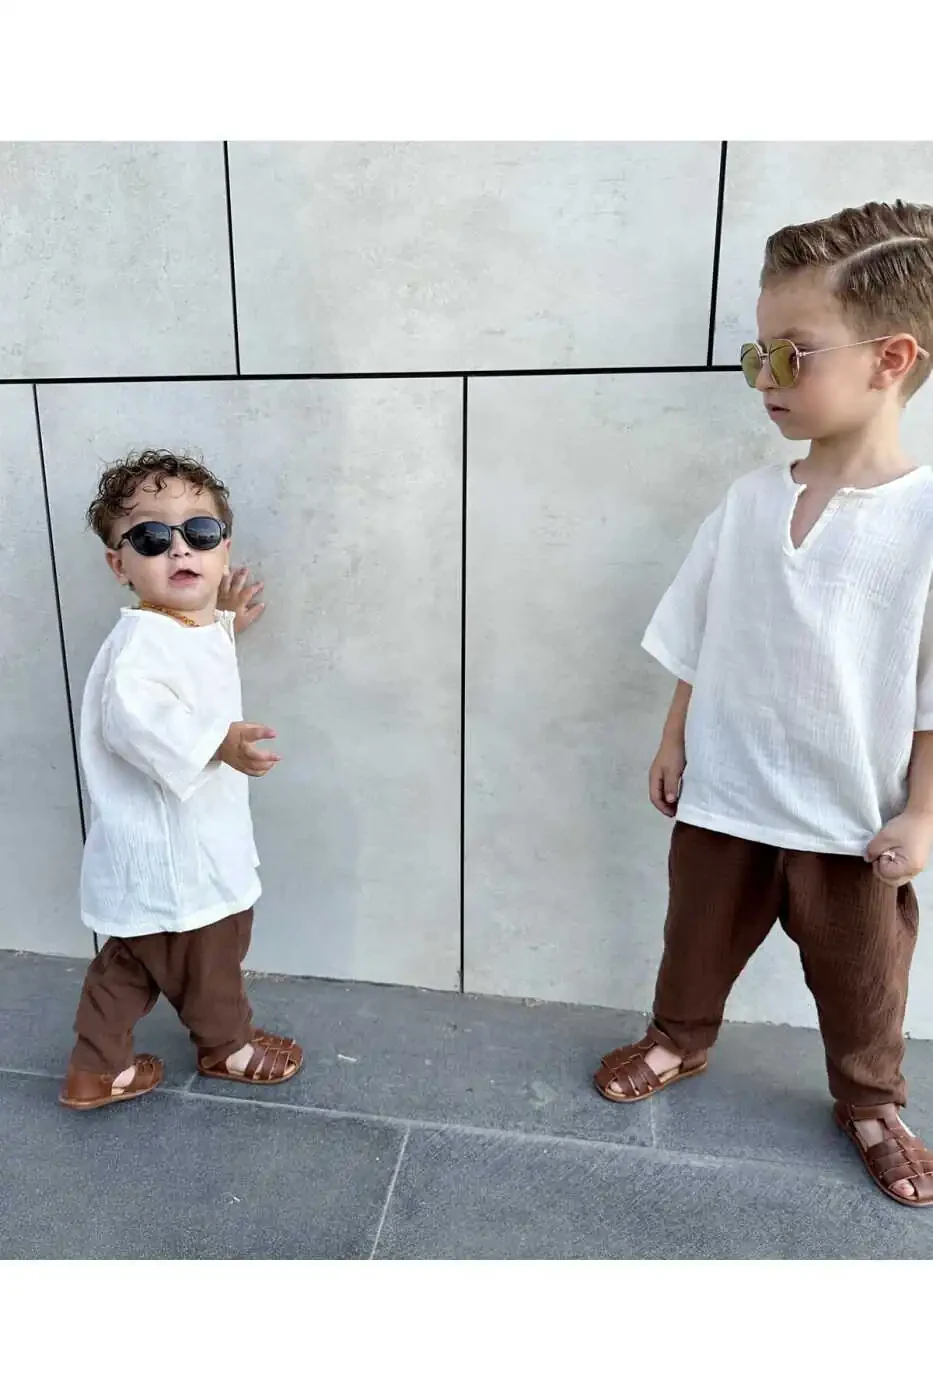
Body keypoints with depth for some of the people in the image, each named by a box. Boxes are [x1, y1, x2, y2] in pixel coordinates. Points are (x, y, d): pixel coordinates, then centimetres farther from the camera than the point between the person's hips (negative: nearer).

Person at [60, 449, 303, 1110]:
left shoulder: (195, 630, 5)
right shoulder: (142, 638, -26)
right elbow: (132, 710, -43)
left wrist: (226, 625, 20)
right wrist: (215, 742, -46)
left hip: (176, 844, 9)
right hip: (173, 852, -9)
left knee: (132, 959, 22)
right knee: (211, 953, 17)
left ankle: (96, 1069, 40)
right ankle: (228, 1044, 43)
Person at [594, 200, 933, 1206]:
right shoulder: (748, 503, -5)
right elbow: (696, 645, 3)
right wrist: (673, 743, 4)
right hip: (723, 795, 3)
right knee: (699, 938, 23)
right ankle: (677, 1042, 50)